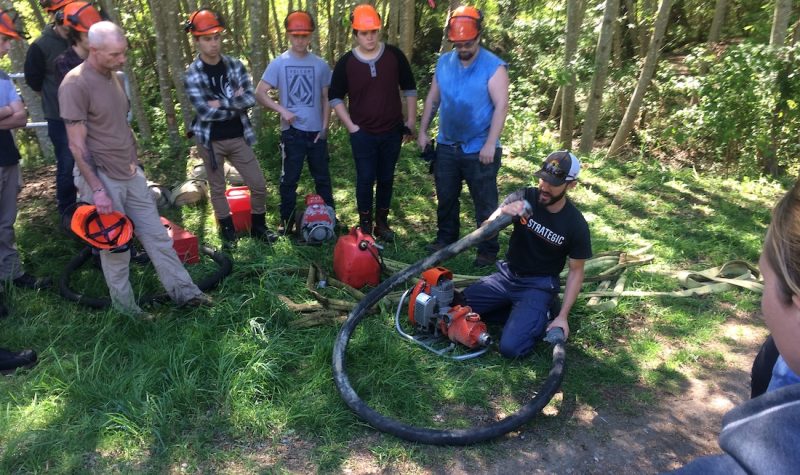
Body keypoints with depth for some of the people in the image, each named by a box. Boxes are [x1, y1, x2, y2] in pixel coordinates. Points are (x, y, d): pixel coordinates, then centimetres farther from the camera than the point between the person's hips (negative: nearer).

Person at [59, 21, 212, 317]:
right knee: (116, 248, 5)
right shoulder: (75, 85, -17)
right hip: (103, 179, -7)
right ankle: (124, 308, 21)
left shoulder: (114, 76, 7)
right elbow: (77, 145, -17)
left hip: (131, 174, 7)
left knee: (157, 235, 9)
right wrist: (97, 190, -19)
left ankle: (184, 292, 16)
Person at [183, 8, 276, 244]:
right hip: (211, 141, -3)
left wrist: (221, 103, -18)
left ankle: (258, 226, 27)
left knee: (259, 185, 6)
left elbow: (250, 99, -10)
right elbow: (204, 112, -19)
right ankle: (228, 231, 29)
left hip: (238, 138, 3)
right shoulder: (192, 75, -9)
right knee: (217, 189, 11)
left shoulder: (235, 66, 0)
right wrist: (235, 102, -14)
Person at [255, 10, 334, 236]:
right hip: (292, 132, -1)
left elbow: (326, 97, 7)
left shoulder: (320, 65, 3)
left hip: (316, 132, 2)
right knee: (289, 179, 7)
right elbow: (260, 93, -4)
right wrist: (281, 109, -17)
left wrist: (325, 127, 0)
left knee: (322, 177, 12)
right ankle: (286, 222, 19)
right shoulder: (278, 63, -2)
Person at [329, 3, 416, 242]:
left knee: (386, 179, 11)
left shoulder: (394, 55, -3)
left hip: (392, 132, 2)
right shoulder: (346, 62, -5)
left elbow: (409, 88, 6)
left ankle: (382, 223, 25)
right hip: (363, 134, -1)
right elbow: (335, 97, 3)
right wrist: (351, 126, -4)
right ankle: (365, 225, 16)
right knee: (365, 180, 3)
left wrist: (411, 121, 3)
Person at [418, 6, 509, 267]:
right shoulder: (444, 62, 4)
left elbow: (501, 106, -16)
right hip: (446, 146, 5)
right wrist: (422, 131, 9)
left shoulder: (494, 67, -12)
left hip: (479, 150, -5)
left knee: (485, 204, 6)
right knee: (445, 198, 17)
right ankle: (446, 238, 35)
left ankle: (488, 249, 18)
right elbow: (432, 99, 12)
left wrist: (490, 144, -21)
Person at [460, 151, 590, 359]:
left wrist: (562, 316, -12)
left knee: (510, 348, -22)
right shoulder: (524, 198, -10)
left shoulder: (576, 225, -13)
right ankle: (520, 312, 4)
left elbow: (576, 271, -4)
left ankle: (540, 316, 7)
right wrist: (502, 214, -35)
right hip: (507, 276, 4)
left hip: (538, 287, -4)